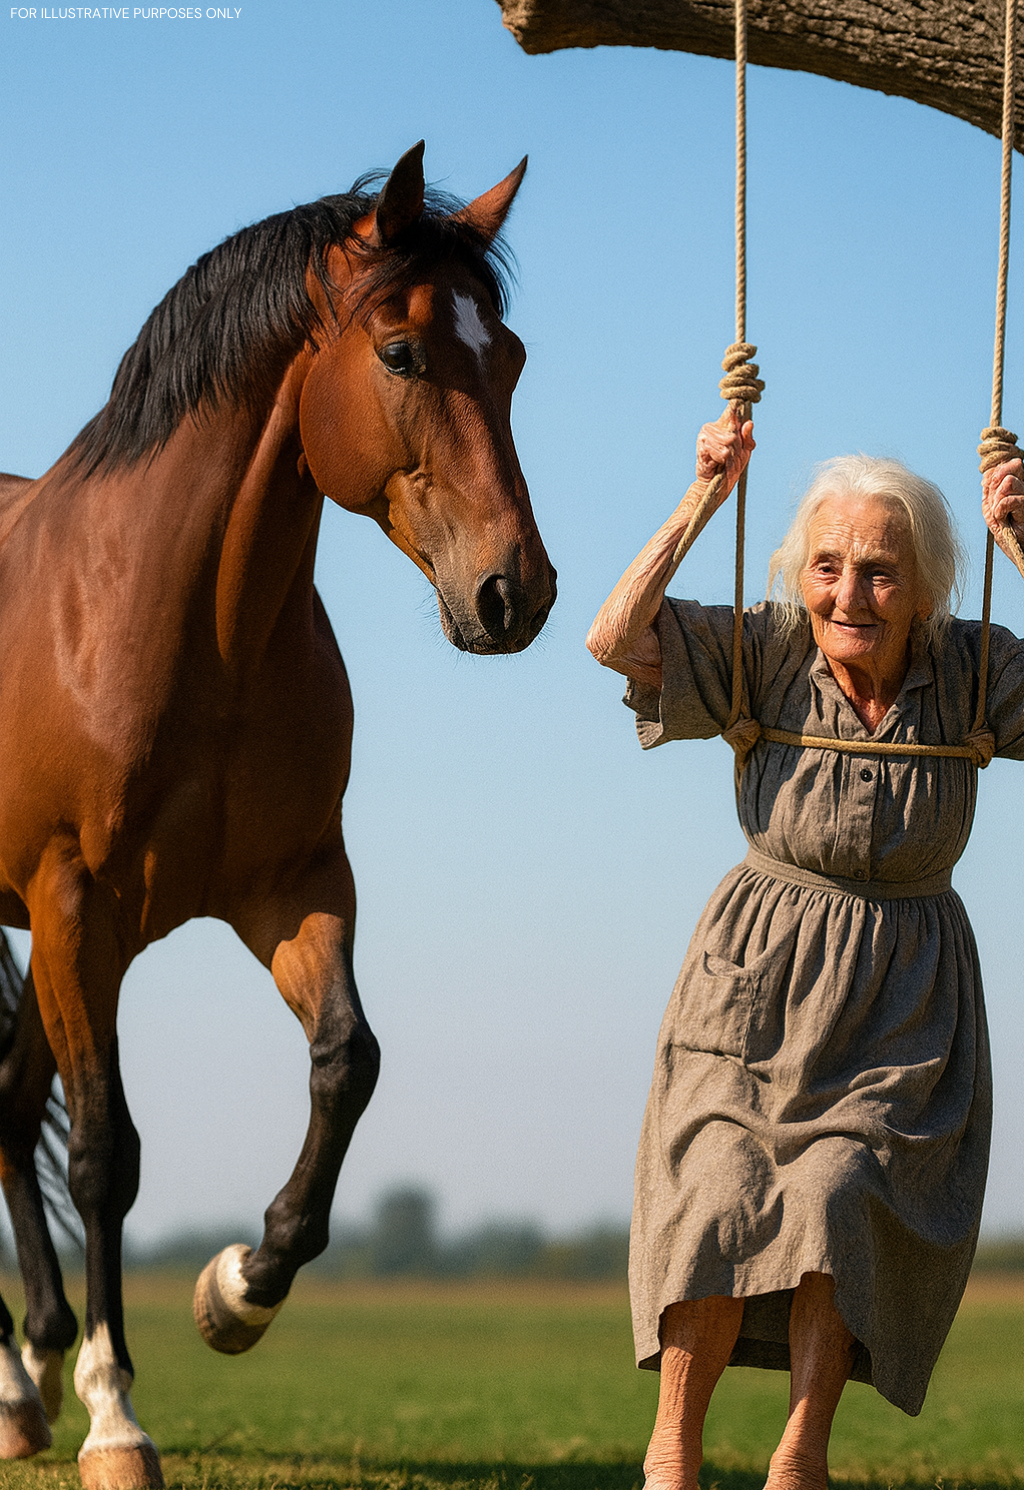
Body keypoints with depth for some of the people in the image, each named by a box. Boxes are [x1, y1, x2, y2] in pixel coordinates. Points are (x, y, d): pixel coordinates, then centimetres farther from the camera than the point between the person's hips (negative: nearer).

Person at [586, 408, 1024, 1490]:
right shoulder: (771, 648, -6)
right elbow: (618, 638, -17)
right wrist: (703, 499, -22)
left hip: (906, 995, 1)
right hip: (760, 978, 0)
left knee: (841, 1188, -19)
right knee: (725, 1191, -15)